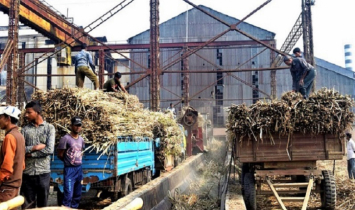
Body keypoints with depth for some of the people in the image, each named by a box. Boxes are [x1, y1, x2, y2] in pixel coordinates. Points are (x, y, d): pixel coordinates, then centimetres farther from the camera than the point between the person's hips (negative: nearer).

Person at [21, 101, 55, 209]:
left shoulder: (49, 127, 1)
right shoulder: (25, 129, 7)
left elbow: (50, 150, -11)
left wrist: (29, 153, -9)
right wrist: (35, 147, -13)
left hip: (43, 172, -1)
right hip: (27, 173, 2)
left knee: (42, 204, 10)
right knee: (27, 205, 6)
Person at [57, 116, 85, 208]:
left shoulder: (81, 139, 9)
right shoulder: (65, 138, -12)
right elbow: (60, 155, -8)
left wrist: (78, 160, 10)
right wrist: (68, 161, 5)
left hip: (79, 169, 7)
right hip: (70, 169, -7)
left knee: (77, 195, 14)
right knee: (68, 195, -9)